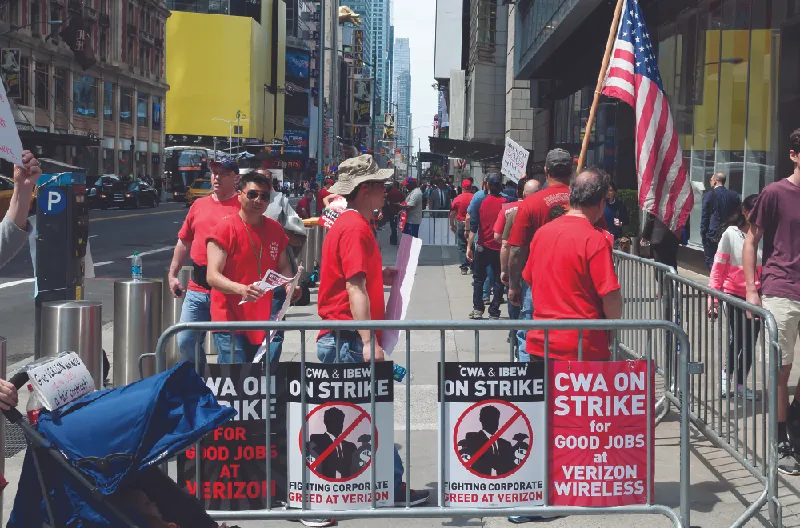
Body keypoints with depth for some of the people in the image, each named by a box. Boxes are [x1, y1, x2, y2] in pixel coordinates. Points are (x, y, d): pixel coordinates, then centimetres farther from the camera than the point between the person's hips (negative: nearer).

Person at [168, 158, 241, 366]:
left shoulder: (242, 207, -4)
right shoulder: (199, 205, 13)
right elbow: (184, 242, 20)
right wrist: (172, 274, 16)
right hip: (197, 288, 5)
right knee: (186, 341, 7)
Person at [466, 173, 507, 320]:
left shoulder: (481, 202, -5)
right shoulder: (505, 202, -8)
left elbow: (473, 226, -5)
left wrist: (469, 247, -1)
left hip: (483, 247, 1)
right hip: (500, 248, -1)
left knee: (479, 279, 15)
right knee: (498, 280, 7)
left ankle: (477, 309, 10)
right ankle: (494, 313, 6)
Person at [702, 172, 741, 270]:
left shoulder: (709, 195, -10)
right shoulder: (734, 195, 3)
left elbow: (704, 216, -9)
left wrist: (703, 232, -1)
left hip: (712, 234, -5)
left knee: (711, 261, 2)